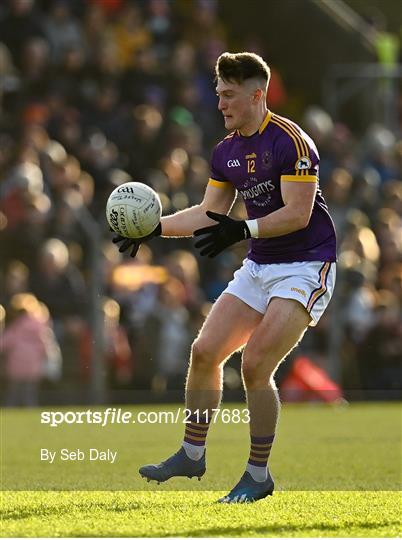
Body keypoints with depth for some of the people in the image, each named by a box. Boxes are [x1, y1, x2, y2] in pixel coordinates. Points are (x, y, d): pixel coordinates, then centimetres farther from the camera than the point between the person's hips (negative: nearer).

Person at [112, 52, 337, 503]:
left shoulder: (290, 141, -18)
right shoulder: (226, 151, 7)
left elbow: (297, 213, -23)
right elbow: (209, 212, 15)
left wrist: (243, 230, -32)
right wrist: (155, 227, 5)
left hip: (305, 267, -8)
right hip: (258, 266, 8)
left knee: (255, 364, -17)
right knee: (205, 351, 1)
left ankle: (258, 476, -3)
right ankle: (192, 453, 17)